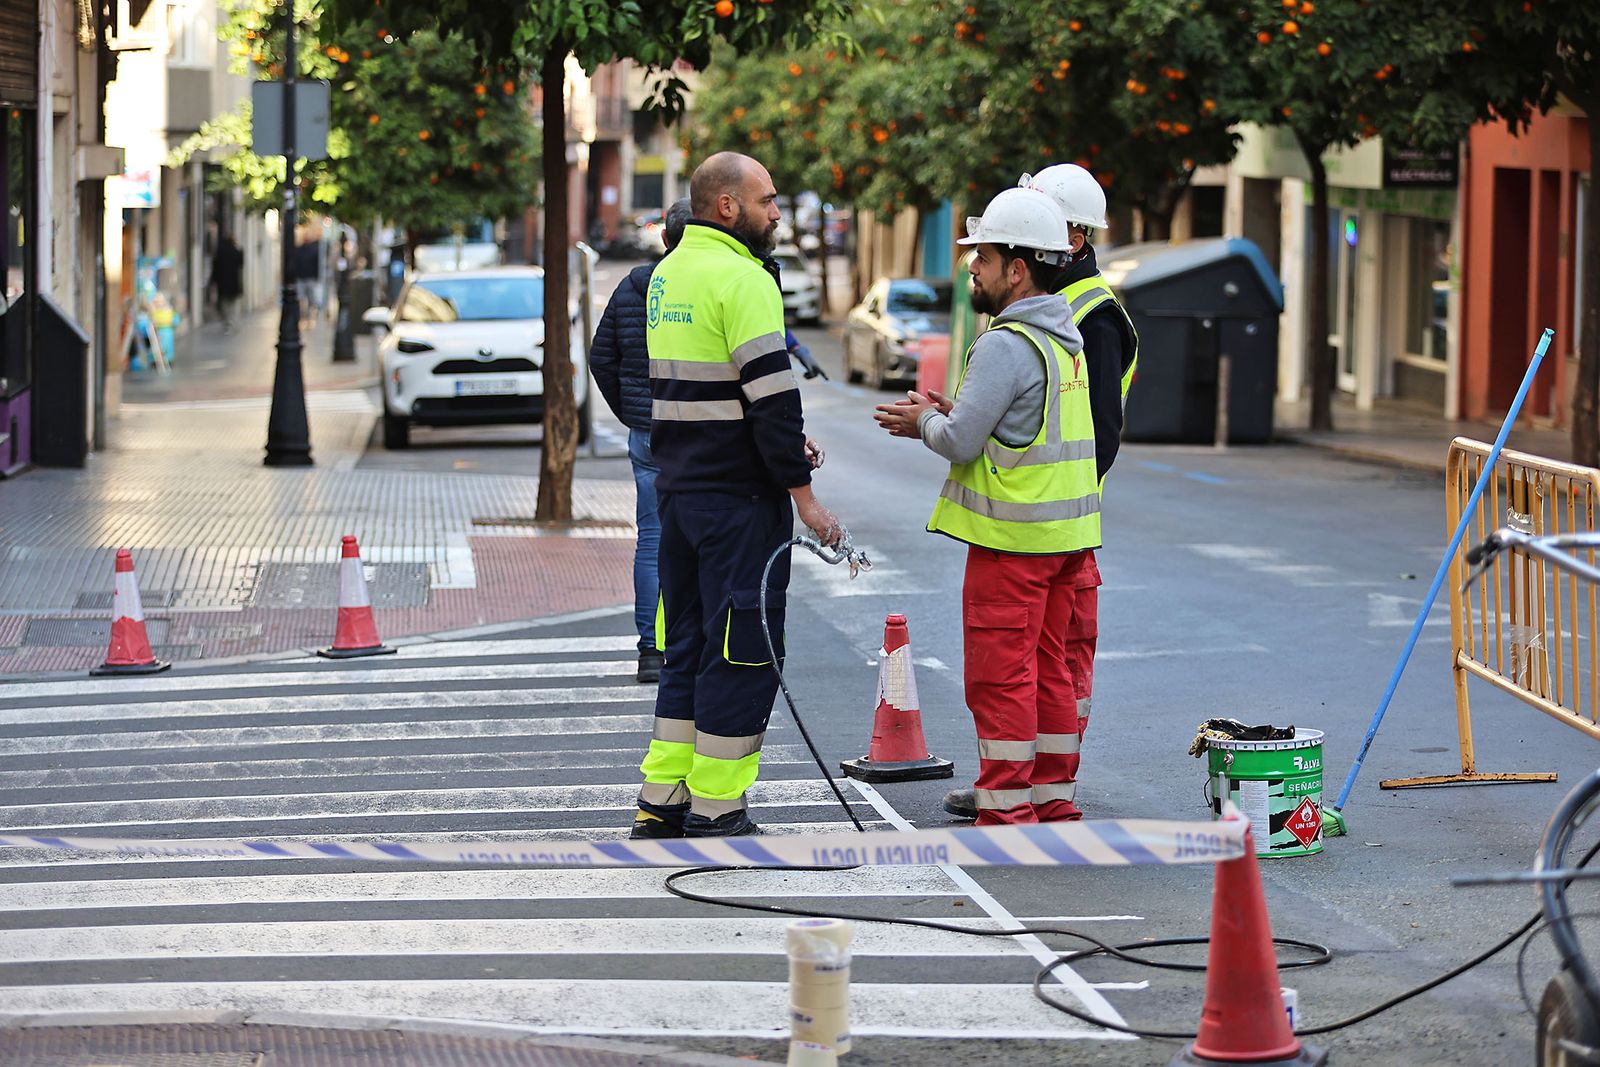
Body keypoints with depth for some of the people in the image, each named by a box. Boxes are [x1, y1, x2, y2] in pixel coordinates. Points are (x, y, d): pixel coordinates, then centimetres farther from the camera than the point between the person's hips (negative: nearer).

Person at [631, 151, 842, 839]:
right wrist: (803, 495, -15)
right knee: (741, 650, -2)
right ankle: (715, 808, 0)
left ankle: (662, 801, 17)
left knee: (688, 644, 15)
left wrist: (783, 440, 12)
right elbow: (772, 395, -19)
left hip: (676, 488, 9)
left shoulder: (668, 274, 14)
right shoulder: (742, 279, -15)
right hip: (739, 497, -9)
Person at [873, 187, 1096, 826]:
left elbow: (960, 441, -20)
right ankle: (1054, 801, 17)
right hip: (1065, 534, 9)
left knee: (1000, 675, -5)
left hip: (1012, 537, -9)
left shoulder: (1006, 344, -17)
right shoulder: (1066, 338, 13)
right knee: (1047, 669, 13)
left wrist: (926, 421, 1)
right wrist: (946, 413, 11)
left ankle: (1006, 813, -4)